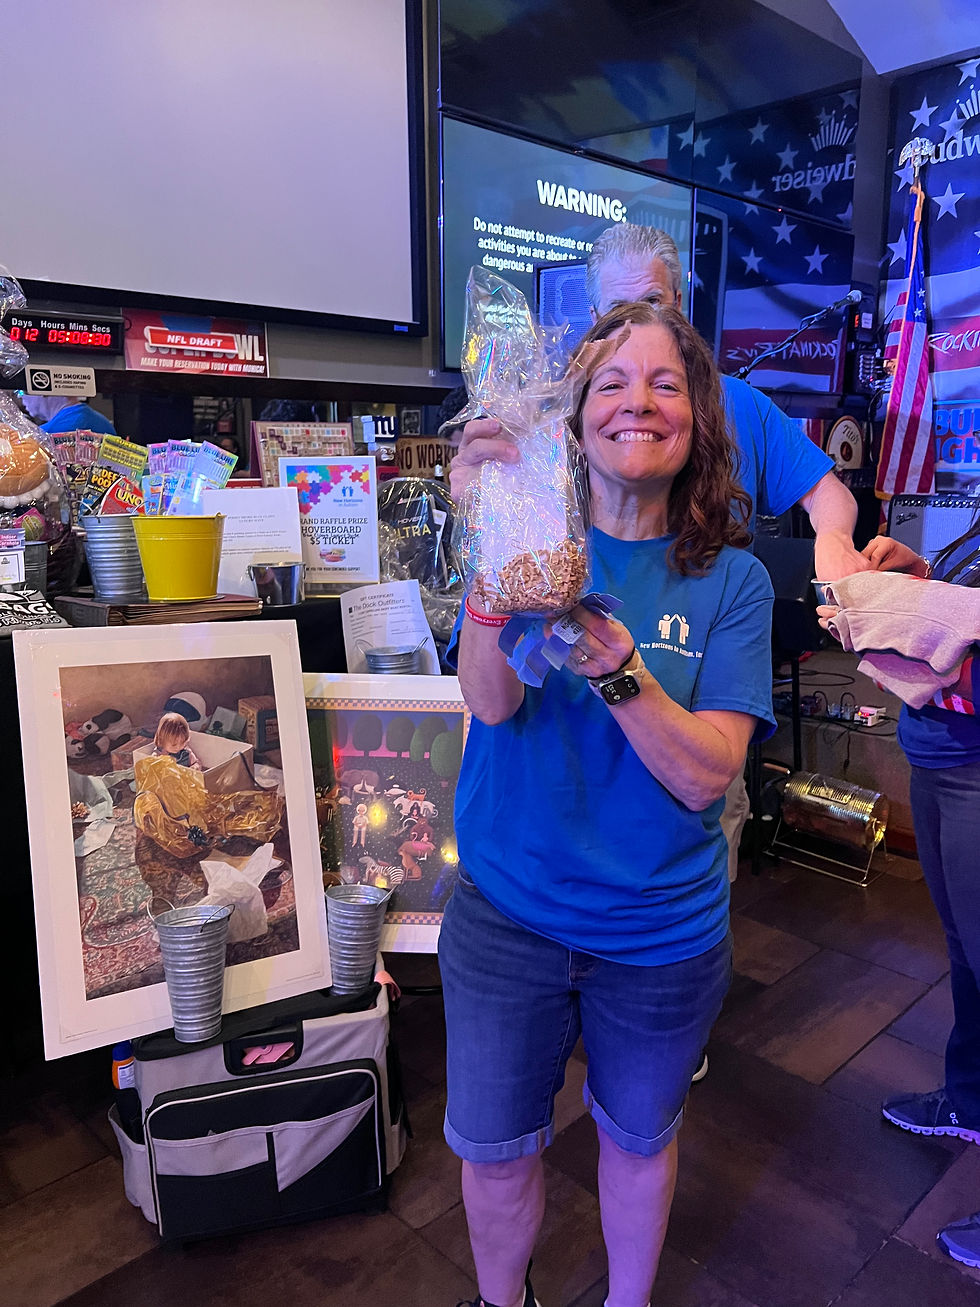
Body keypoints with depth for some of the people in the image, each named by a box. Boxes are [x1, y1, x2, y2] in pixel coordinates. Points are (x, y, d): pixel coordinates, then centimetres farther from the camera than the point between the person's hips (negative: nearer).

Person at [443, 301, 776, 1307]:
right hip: (506, 913, 0)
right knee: (494, 1148, 17)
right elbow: (491, 702, -24)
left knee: (638, 1137, 23)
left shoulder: (731, 580, -8)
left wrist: (616, 664, -33)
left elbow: (706, 774, -16)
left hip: (661, 934, 1)